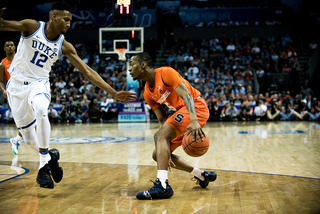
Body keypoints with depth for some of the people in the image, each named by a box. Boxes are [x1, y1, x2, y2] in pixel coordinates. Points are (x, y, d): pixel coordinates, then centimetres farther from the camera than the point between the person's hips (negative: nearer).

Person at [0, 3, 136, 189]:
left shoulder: (64, 46, -5)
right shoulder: (32, 26, -11)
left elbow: (87, 71, -5)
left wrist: (114, 93, -9)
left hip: (39, 84, 0)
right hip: (16, 84, 0)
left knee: (40, 110, -36)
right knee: (29, 138, 2)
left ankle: (45, 162, -24)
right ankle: (49, 155, 34)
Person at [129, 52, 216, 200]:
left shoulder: (165, 73, -14)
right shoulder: (147, 94, 10)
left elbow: (187, 95, -25)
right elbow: (162, 120, 7)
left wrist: (193, 121, -41)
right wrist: (166, 150, -4)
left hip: (196, 107, -9)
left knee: (161, 135, -28)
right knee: (158, 155, 8)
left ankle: (162, 185, -36)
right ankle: (203, 176, 19)